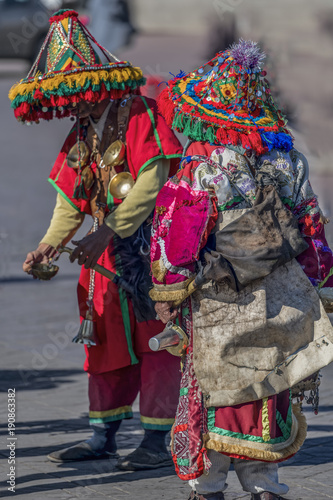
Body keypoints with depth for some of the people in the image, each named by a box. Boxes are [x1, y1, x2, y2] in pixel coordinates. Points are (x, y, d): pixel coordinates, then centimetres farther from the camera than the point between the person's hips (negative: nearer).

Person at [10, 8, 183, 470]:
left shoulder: (141, 114, -13)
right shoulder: (83, 133, 13)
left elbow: (151, 181, -22)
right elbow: (71, 199, 15)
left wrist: (107, 232, -27)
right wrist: (51, 243, 0)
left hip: (152, 241, -8)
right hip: (111, 249, 8)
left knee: (154, 338, -5)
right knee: (107, 339, 8)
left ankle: (158, 440, -1)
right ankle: (103, 436, 14)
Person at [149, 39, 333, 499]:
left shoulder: (199, 172, -15)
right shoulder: (289, 162, 1)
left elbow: (177, 239, -12)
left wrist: (168, 295, -2)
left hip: (217, 305, -4)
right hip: (278, 301, 4)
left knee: (209, 393, 8)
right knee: (266, 395, 14)